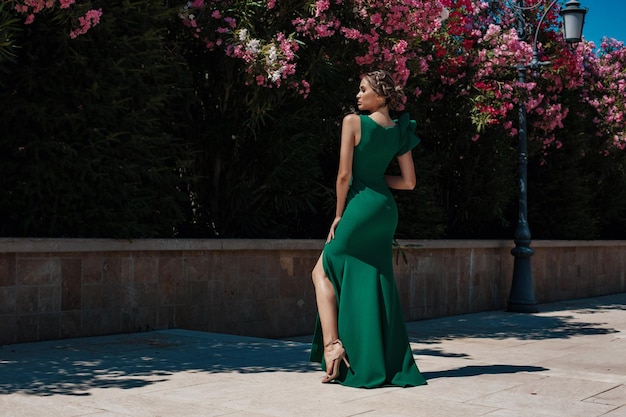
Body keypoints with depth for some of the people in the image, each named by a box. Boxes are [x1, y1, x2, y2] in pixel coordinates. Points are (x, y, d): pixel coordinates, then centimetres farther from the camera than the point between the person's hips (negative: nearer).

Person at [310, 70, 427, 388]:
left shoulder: (353, 122, -10)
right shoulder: (399, 131, 8)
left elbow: (344, 174, -12)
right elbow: (409, 182, 9)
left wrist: (339, 214, -3)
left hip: (360, 206, -7)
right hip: (387, 209, 7)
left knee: (323, 272, 8)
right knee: (377, 284, 11)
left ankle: (331, 342, -5)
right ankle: (392, 365, 14)